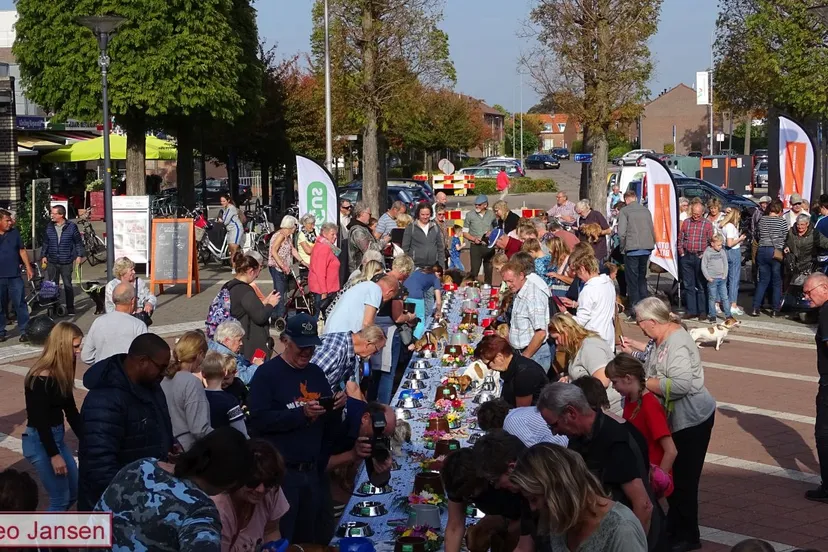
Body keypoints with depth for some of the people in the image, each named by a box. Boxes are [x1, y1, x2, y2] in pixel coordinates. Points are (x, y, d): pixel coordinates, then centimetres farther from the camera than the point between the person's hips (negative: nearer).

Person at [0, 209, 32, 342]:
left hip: (15, 276, 1)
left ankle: (24, 331, 4)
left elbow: (22, 251, 11)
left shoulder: (14, 233, 4)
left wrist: (28, 268, 7)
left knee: (20, 304, -1)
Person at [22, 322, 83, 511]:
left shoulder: (61, 374, 5)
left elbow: (70, 409, 10)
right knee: (60, 498, -3)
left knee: (74, 492, 15)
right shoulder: (40, 379, -21)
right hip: (40, 441, -9)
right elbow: (40, 420, -21)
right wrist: (54, 455, -21)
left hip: (57, 437, 9)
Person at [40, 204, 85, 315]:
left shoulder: (71, 226, -3)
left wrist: (79, 255, -3)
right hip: (52, 262, 3)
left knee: (68, 285, 2)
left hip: (66, 262, -3)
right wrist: (43, 256, 9)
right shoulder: (49, 227, 6)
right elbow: (45, 242, 15)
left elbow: (78, 242, 2)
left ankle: (70, 308, 10)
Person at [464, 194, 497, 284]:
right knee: (474, 269, -6)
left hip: (489, 246, 2)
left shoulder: (491, 215, 4)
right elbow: (465, 232, 4)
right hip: (475, 246, -2)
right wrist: (474, 239, -13)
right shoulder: (470, 215, 0)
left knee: (488, 269, 7)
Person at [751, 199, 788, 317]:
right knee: (777, 282, 7)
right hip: (776, 253, -4)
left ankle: (755, 308, 4)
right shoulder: (782, 222, -6)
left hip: (761, 251, 4)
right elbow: (785, 238, -1)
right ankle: (775, 310, 7)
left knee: (763, 281, 12)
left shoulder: (762, 220, 5)